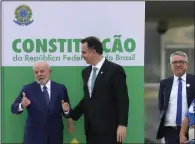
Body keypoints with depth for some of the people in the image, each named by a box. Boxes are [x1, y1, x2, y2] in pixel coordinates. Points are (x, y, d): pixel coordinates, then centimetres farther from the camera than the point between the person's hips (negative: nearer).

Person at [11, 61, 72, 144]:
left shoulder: (60, 88, 3)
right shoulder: (28, 89, 0)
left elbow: (67, 114, 3)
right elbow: (14, 108, -5)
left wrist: (66, 110, -19)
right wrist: (22, 105, -25)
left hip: (55, 136, 2)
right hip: (34, 136, -1)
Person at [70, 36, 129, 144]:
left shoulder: (115, 70, -8)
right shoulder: (86, 72, 14)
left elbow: (123, 99, -10)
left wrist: (122, 124, -15)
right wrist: (73, 115, 14)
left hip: (108, 128, -7)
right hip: (91, 128, 7)